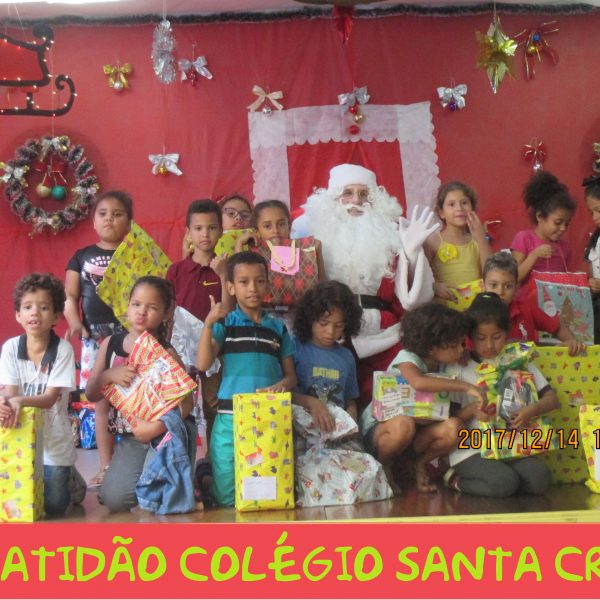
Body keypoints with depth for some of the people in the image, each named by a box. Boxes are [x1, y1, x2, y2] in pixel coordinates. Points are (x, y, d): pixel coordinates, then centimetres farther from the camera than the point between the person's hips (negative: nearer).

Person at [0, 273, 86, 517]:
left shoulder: (63, 350, -15)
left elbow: (50, 398, -19)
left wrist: (20, 401, -38)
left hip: (53, 441, -2)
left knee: (53, 506, -4)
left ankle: (70, 480, 29)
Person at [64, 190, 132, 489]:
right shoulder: (82, 256, 12)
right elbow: (70, 297, 10)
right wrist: (75, 323, -8)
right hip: (94, 337, 2)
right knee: (101, 402, 5)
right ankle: (105, 467, 12)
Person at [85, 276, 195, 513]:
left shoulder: (166, 353, -6)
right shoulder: (111, 344, 5)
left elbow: (186, 402, -12)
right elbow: (91, 395, 7)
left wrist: (159, 426, -27)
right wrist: (109, 375, -14)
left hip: (167, 434, -3)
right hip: (131, 438, 3)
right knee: (113, 498, -15)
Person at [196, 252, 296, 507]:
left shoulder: (278, 328, 13)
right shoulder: (224, 324, 5)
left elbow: (291, 376, 13)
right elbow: (203, 364, -8)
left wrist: (281, 385, -11)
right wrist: (208, 323, -17)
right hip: (230, 418, -2)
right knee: (227, 499, 0)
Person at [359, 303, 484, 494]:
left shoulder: (444, 367, 1)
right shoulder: (407, 358, -20)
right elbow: (419, 382, -42)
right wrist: (465, 387, -39)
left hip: (419, 430, 5)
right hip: (377, 428, -5)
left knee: (452, 428, -25)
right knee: (404, 425, -40)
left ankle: (420, 465, 4)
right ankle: (381, 467, -9)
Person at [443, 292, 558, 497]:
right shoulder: (460, 369, 0)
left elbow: (552, 398, 6)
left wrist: (532, 409, -16)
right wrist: (471, 409, -22)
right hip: (471, 451, -4)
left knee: (540, 478, -23)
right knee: (504, 482, -31)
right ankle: (455, 478, -2)